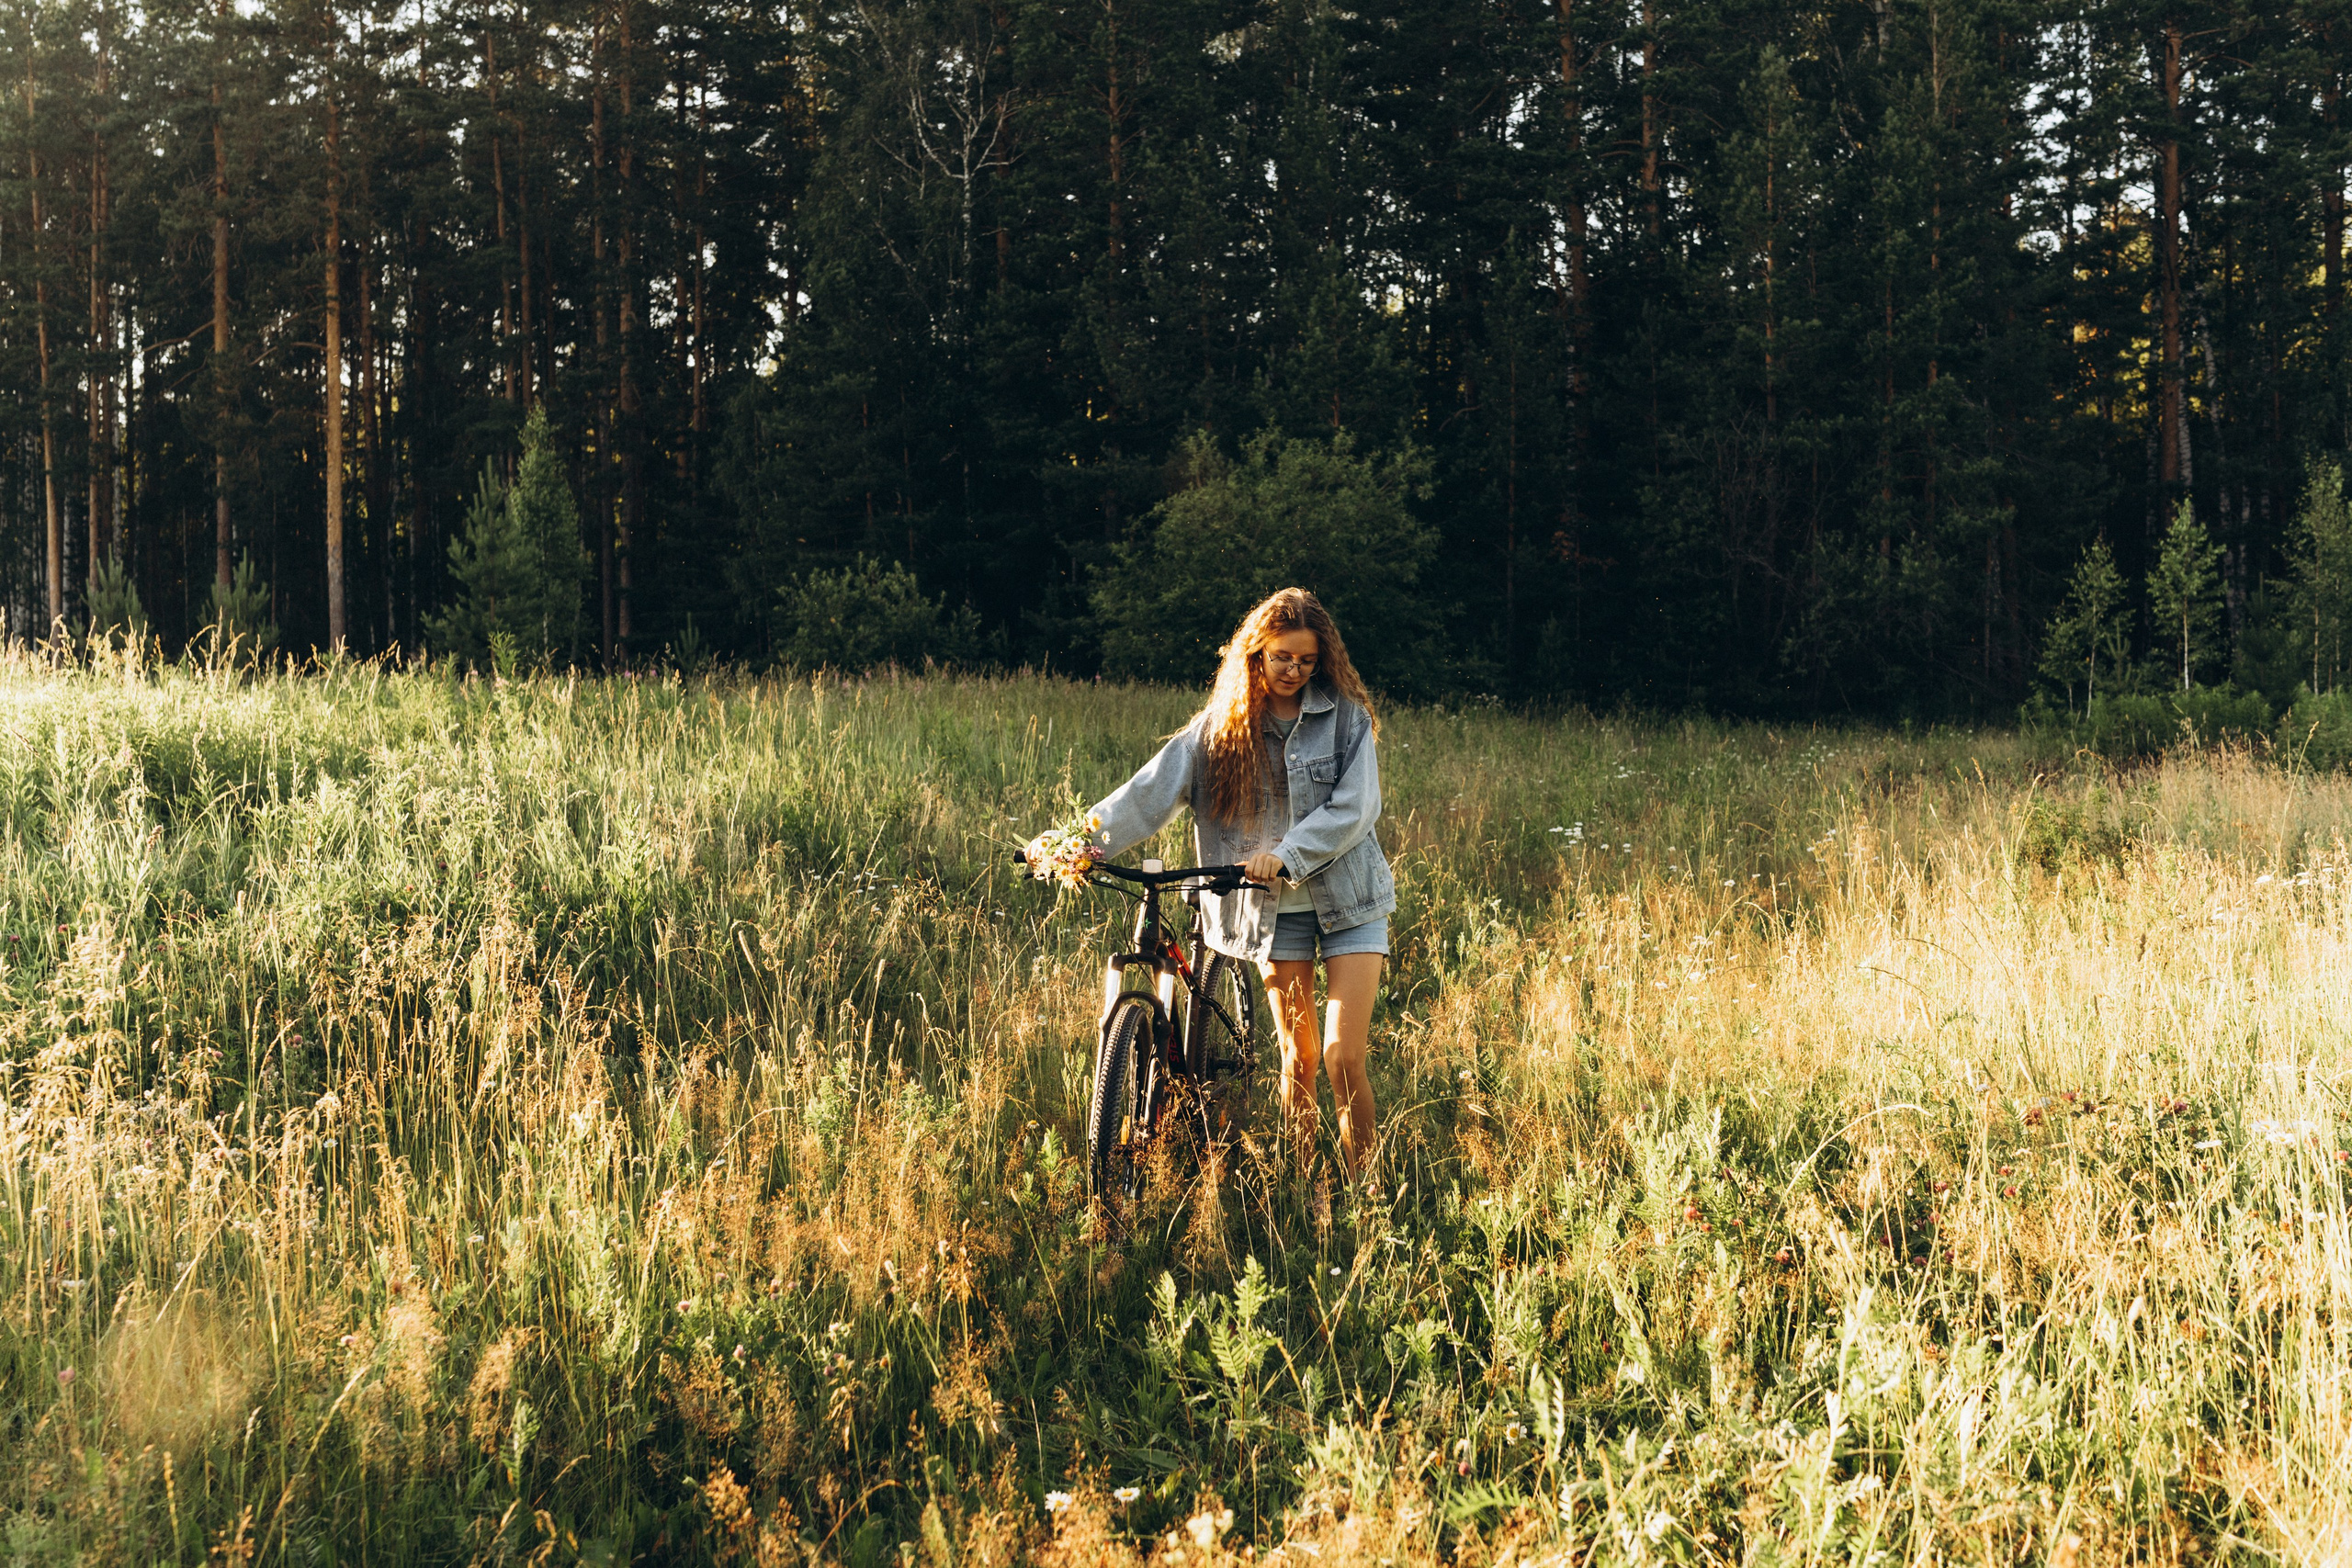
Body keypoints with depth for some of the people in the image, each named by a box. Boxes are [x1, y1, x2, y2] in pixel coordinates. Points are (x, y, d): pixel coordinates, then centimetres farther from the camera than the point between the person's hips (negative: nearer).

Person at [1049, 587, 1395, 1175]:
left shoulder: (1345, 715, -3)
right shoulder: (1222, 725, 1)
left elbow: (1355, 806, -12)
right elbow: (1155, 787, -9)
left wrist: (1285, 855, -24)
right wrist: (1086, 837, -22)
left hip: (1347, 897, -2)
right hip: (1275, 907, 2)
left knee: (1343, 1058, -9)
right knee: (1298, 1058, 7)